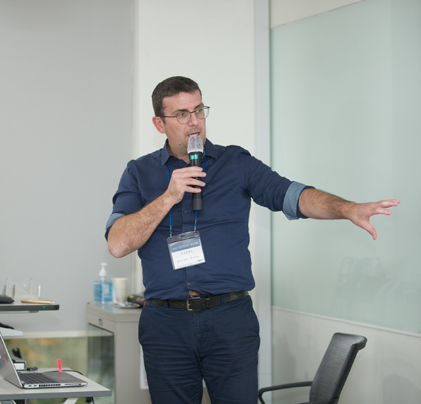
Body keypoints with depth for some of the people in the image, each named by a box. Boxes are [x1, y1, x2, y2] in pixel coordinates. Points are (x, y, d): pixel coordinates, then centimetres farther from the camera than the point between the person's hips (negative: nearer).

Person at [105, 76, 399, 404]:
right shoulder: (139, 173, 9)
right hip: (167, 324, 1)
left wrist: (348, 209, -24)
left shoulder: (237, 164, 8)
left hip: (230, 318, -1)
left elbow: (292, 195, -7)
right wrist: (168, 197, -11)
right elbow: (118, 244, -3)